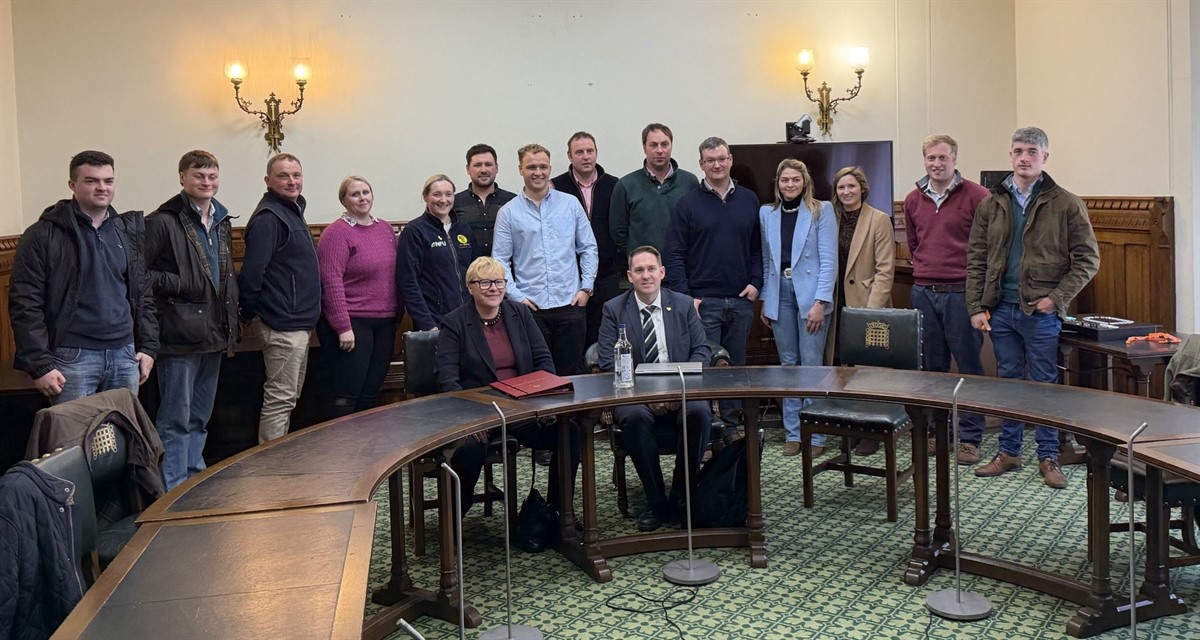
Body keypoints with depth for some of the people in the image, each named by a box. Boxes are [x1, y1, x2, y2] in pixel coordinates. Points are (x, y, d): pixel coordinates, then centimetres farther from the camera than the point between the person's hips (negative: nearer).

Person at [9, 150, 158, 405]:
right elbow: (25, 305, -7)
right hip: (72, 358, -5)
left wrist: (148, 346, 9)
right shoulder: (42, 236, -4)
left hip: (125, 356, 5)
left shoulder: (129, 231, 12)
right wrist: (40, 365, -12)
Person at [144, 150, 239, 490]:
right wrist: (181, 285, -17)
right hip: (180, 335, -8)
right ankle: (173, 493, 4)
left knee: (200, 419, 16)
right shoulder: (164, 221, -10)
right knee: (176, 420, -3)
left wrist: (232, 321, 12)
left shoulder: (222, 221, 14)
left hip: (214, 334, 8)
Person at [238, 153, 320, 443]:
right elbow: (251, 272, -23)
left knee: (288, 398, 17)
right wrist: (249, 312, -14)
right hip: (283, 324, -10)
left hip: (299, 322, 10)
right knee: (280, 399, -5)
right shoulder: (268, 217, -16)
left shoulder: (293, 211, 16)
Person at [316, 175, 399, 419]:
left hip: (385, 322, 7)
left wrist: (398, 313, 13)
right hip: (352, 323, -6)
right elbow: (331, 282, -15)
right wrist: (343, 327, -18)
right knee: (348, 394, -4)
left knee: (372, 393, 11)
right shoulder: (337, 232, -9)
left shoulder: (386, 229, 11)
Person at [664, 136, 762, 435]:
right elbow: (674, 254, -3)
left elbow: (759, 247, 13)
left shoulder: (749, 200, 10)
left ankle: (731, 427, 20)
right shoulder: (687, 203, 0)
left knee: (736, 365, 10)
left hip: (741, 300, 4)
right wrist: (684, 296, -10)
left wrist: (756, 282, 0)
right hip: (703, 301, -3)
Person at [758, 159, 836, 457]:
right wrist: (764, 300, 8)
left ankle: (815, 434, 6)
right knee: (788, 365, 8)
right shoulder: (767, 213, 10)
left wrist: (820, 302, -13)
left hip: (810, 294, -4)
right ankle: (793, 432, 15)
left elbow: (829, 260, -6)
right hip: (780, 295, 4)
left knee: (812, 364, -3)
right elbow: (765, 260, 13)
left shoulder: (821, 211, -1)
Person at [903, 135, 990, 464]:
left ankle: (969, 438, 9)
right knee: (932, 365, 10)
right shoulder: (913, 200, 10)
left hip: (962, 292, -4)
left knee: (969, 365, 1)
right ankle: (936, 430, 21)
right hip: (923, 292, 5)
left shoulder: (976, 196, -5)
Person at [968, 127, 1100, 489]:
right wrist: (976, 306, 0)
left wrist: (1057, 298, -12)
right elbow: (976, 259, 7)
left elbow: (1088, 259, -2)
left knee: (1045, 385, 4)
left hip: (1041, 313, -3)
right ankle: (1008, 452, 23)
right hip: (1000, 310, 3)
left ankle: (1048, 457, 15)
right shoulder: (991, 204, 7)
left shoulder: (1065, 204, -2)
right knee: (1008, 381, 13)